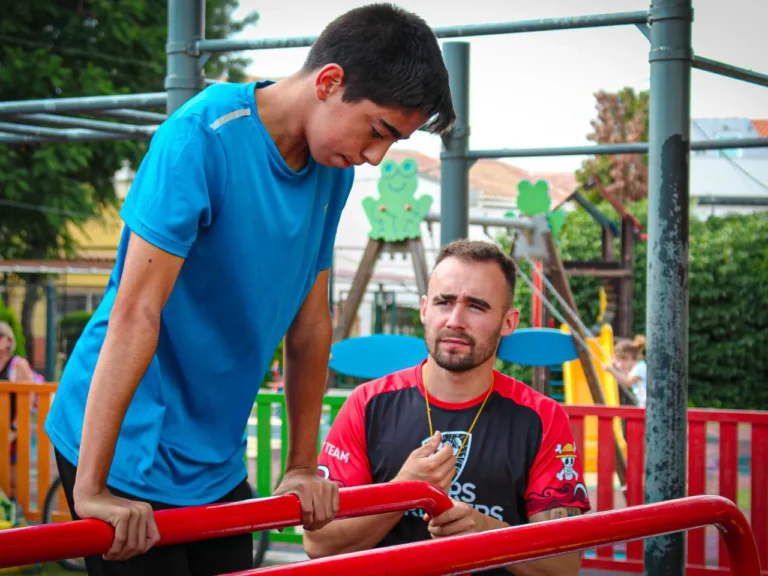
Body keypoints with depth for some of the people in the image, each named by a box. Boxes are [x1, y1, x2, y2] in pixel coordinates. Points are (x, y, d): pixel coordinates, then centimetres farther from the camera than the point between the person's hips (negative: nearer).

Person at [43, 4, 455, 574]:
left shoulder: (334, 168, 3)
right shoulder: (202, 138, -21)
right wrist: (92, 490, -27)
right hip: (122, 447, -7)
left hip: (218, 462, 7)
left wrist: (303, 467, 10)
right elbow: (136, 313, -25)